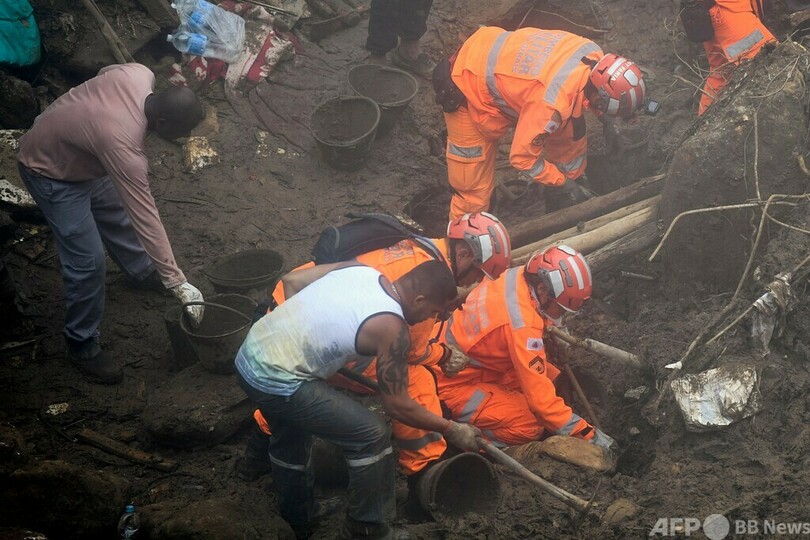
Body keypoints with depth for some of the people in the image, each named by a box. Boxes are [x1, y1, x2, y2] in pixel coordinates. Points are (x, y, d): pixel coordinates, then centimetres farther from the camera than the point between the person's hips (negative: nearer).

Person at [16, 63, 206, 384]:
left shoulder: (140, 74, -24)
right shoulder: (124, 146, -42)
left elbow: (106, 73, 2)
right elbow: (146, 220, -38)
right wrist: (179, 284, -34)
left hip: (78, 150, 9)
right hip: (51, 172, -9)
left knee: (116, 214, 28)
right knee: (87, 261, -8)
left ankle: (142, 271, 57)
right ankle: (82, 346, 10)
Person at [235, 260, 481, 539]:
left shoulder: (360, 269, 5)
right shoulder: (392, 328, -14)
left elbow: (291, 280, 13)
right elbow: (397, 405, -6)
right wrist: (450, 429, 6)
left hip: (249, 354, 9)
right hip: (277, 383, -9)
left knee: (290, 436, 33)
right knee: (372, 435, 0)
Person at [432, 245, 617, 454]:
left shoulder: (518, 276, -10)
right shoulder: (523, 323, -33)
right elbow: (539, 395, -30)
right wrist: (586, 434, -24)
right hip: (456, 384, -10)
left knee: (555, 382, 5)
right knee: (530, 427, -20)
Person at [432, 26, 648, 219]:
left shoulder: (594, 54, -17)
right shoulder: (552, 104, -39)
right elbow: (522, 157, -24)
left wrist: (607, 123, 16)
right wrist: (562, 182, -11)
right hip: (472, 93, -8)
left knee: (571, 136, 9)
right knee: (474, 191, -3)